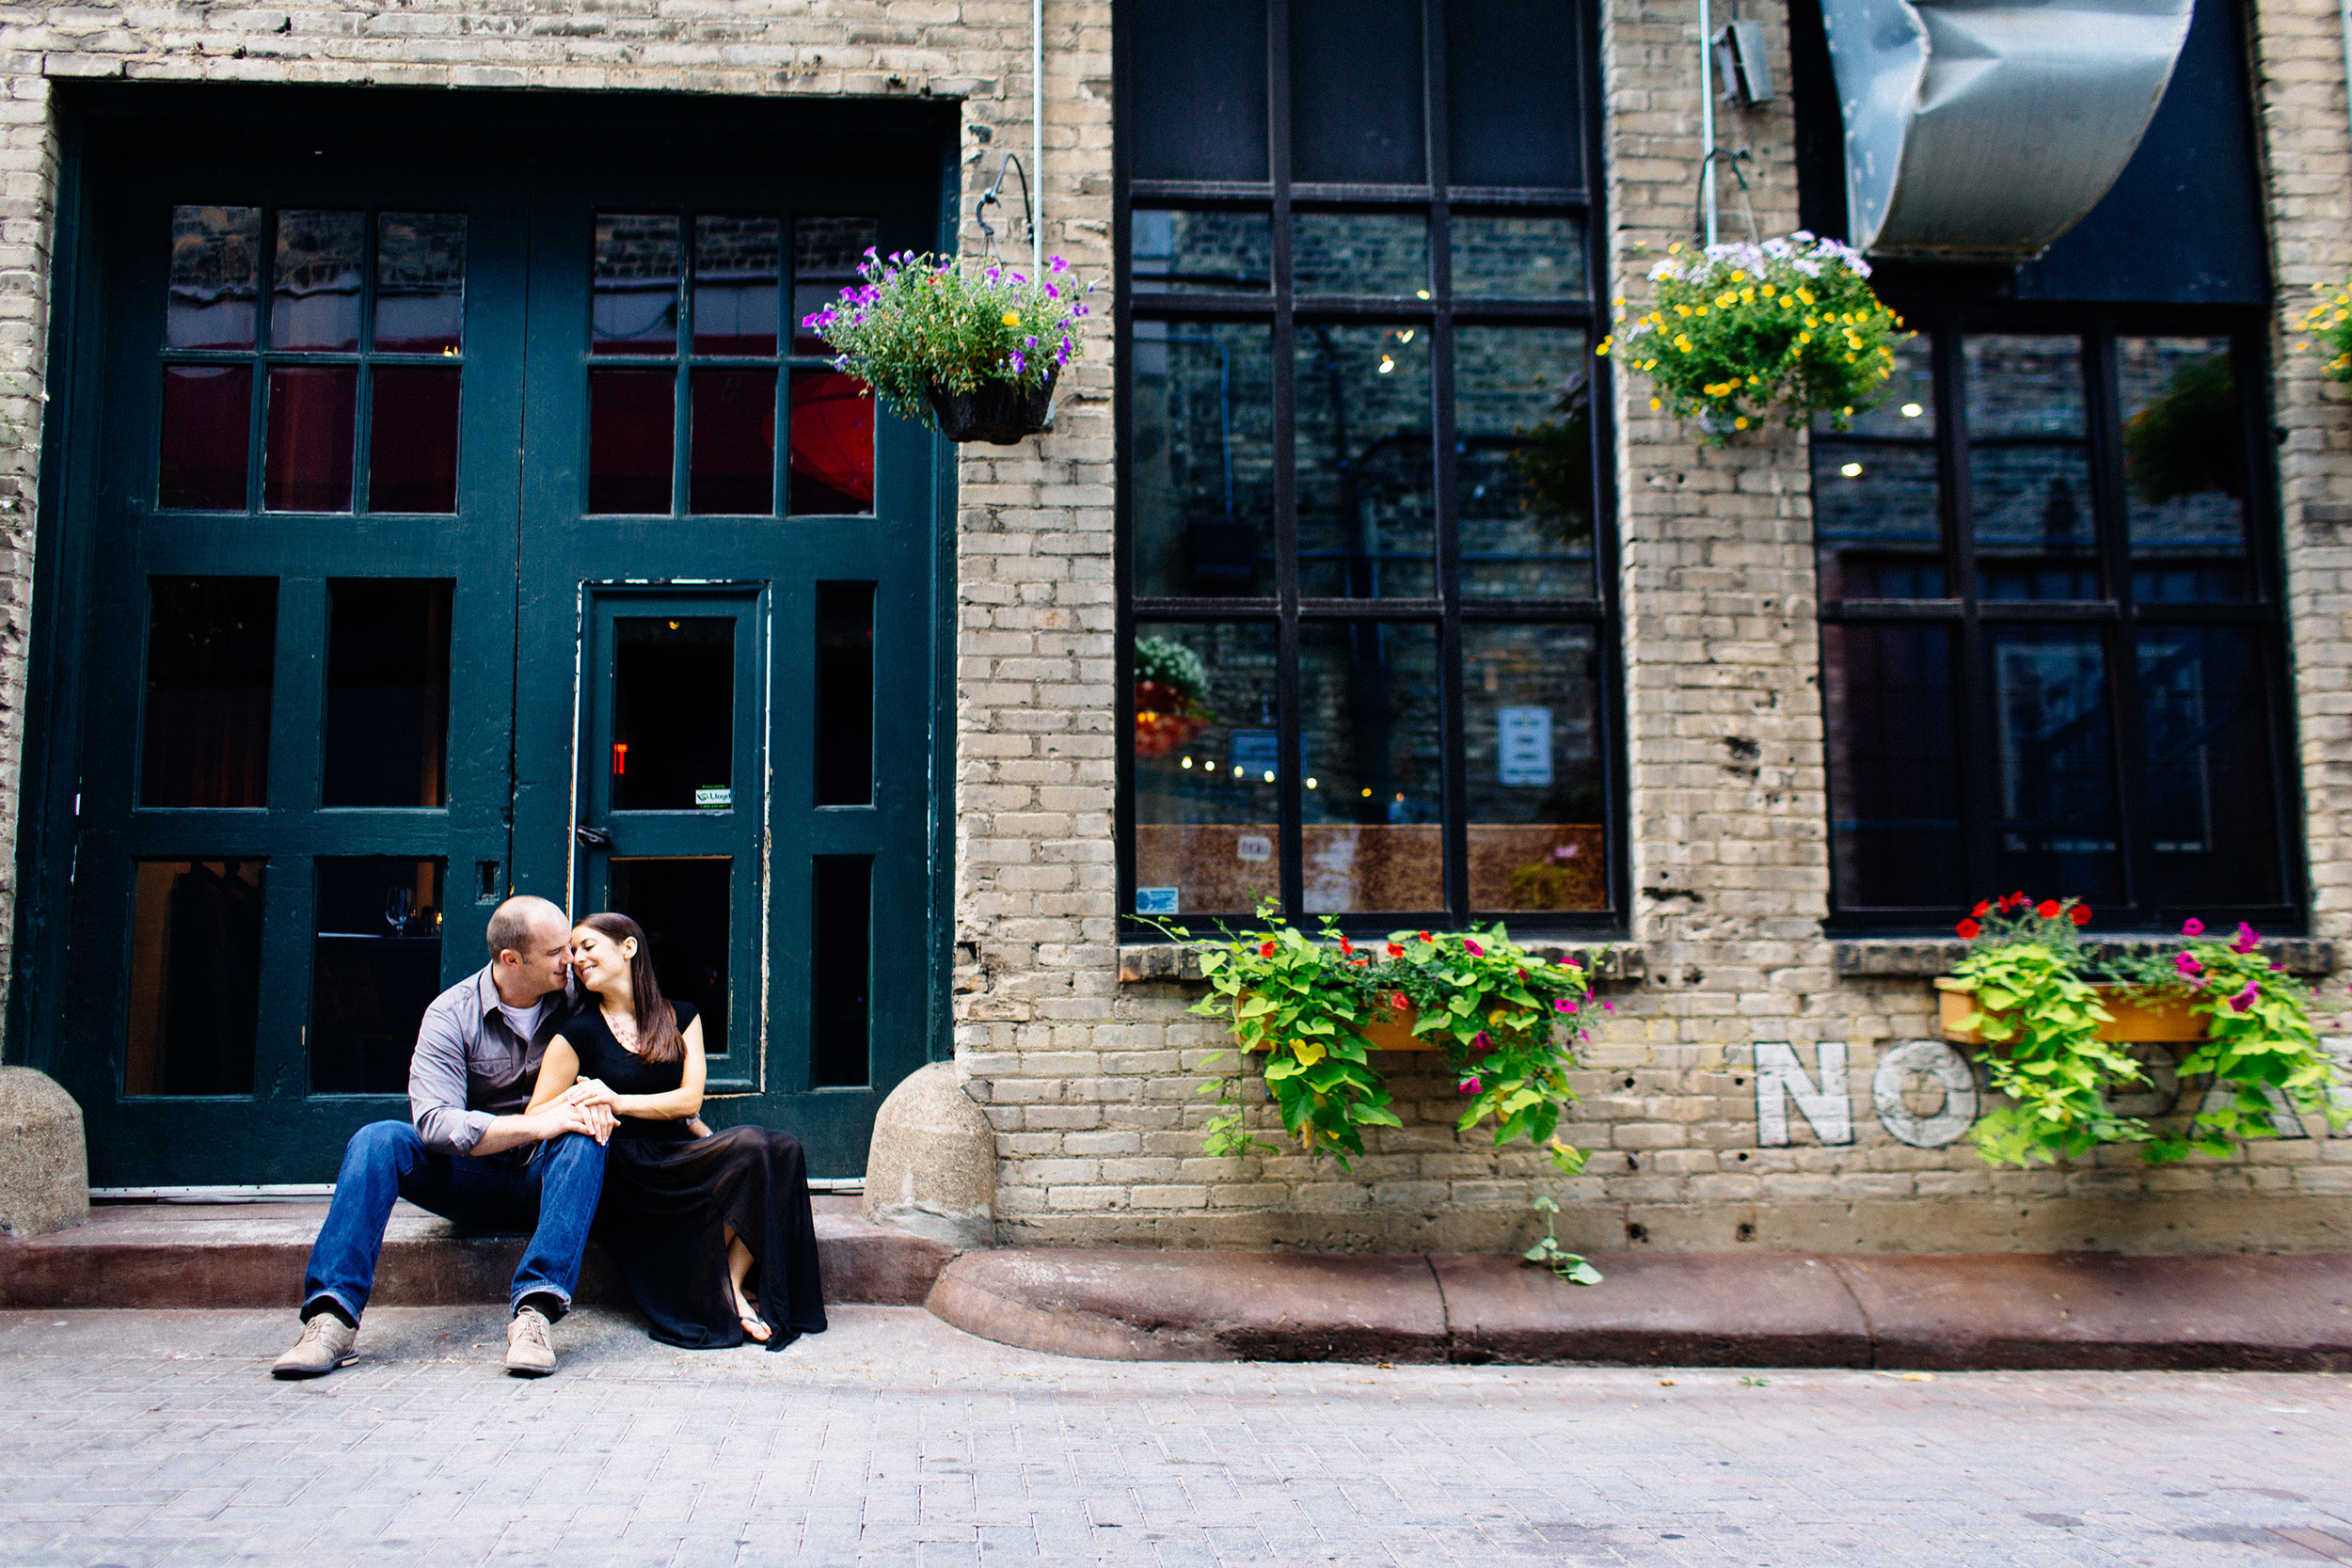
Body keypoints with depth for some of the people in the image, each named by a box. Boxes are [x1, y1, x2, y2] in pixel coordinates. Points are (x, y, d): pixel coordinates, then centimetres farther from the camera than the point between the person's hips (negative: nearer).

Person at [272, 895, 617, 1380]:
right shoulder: (452, 1013, -8)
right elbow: (435, 1124, -20)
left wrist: (594, 1093, -20)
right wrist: (538, 1125, -29)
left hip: (545, 1179, 0)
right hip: (473, 1181, 0)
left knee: (584, 1141, -33)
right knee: (379, 1140, -25)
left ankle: (534, 1309, -46)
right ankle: (333, 1317, -33)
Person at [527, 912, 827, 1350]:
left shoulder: (680, 1018, 14)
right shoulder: (577, 1032, 4)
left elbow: (691, 1100, 1)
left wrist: (618, 1101, -15)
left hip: (683, 1157, 4)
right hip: (630, 1178, -4)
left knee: (783, 1149, -25)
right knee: (752, 1148, -29)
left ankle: (733, 1284, -20)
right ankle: (726, 1296, -15)